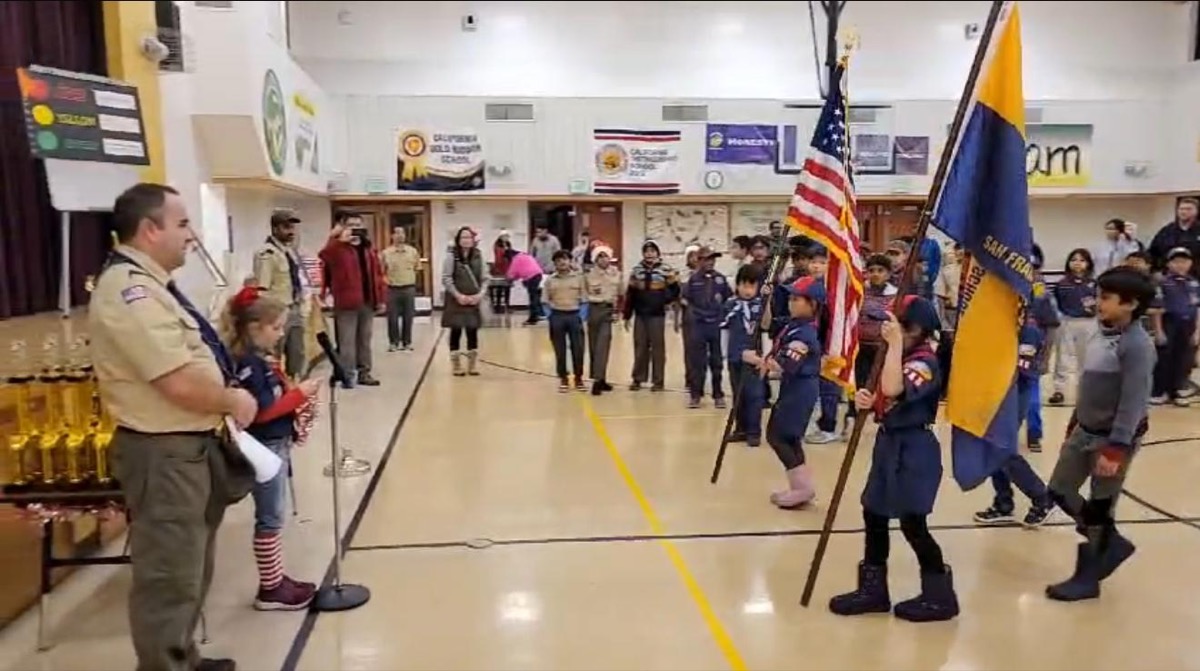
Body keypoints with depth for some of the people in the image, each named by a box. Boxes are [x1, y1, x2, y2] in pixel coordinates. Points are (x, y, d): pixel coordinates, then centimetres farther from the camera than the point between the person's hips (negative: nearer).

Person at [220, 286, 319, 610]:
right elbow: (262, 411, -24)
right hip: (263, 448, -10)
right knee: (269, 519, -1)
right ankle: (270, 590, 9)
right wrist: (300, 393, -19)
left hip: (277, 444, 10)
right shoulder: (247, 364, -19)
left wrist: (297, 393, -1)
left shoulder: (262, 360, 10)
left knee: (274, 517, 16)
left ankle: (276, 579, 26)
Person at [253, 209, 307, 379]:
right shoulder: (266, 253, -17)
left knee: (297, 355, 16)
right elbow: (262, 290, -20)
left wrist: (303, 308, 14)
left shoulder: (291, 250, 12)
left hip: (295, 311, 9)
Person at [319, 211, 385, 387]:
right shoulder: (338, 247, -5)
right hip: (347, 302, -6)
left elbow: (377, 274, 14)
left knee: (365, 340, 15)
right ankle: (349, 375, 6)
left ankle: (364, 372, 24)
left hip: (368, 301, 6)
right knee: (347, 341, -1)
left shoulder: (367, 249, 14)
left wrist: (380, 298, 10)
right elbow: (323, 256, -27)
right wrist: (340, 240, -29)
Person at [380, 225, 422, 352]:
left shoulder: (413, 251, 0)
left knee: (408, 317, 6)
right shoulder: (385, 253, -5)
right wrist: (386, 279, -8)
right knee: (392, 318, 3)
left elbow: (417, 267, 11)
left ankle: (407, 342, 17)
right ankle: (393, 342, 14)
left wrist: (411, 278, 5)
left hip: (409, 288, 1)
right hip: (392, 289, -1)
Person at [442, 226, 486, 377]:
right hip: (455, 300, -3)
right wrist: (458, 295, -16)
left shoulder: (478, 256, 5)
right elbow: (446, 279, -8)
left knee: (473, 331, 6)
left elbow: (483, 278, 7)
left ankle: (473, 364, 17)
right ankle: (456, 364, 13)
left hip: (473, 301, 3)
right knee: (456, 331, 3)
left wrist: (480, 294, -8)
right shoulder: (451, 256, -5)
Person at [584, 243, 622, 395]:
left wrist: (617, 311, 8)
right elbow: (583, 292, 6)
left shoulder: (616, 273, 7)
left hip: (608, 310, 0)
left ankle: (598, 380, -13)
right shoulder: (589, 274, 1)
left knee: (602, 344, -12)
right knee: (594, 345, 3)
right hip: (594, 309, 0)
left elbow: (620, 294, 12)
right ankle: (599, 379, 13)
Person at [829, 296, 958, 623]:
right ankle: (873, 588, 23)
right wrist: (867, 399, -4)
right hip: (889, 442, 10)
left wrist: (894, 344, -33)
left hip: (913, 449, -10)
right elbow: (883, 398, 18)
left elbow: (893, 389, -37)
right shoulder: (902, 357, 11)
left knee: (912, 523, -3)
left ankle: (940, 595, 13)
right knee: (873, 513, 12)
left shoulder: (925, 363, -19)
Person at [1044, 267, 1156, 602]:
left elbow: (1133, 402, -23)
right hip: (1084, 431, 8)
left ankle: (1086, 578, 18)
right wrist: (1073, 426, 19)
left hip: (1113, 438, -8)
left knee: (1098, 510, 4)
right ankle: (1112, 544, 32)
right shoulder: (1102, 335, 5)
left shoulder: (1137, 345, -20)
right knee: (1060, 492, 14)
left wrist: (1116, 450, -25)